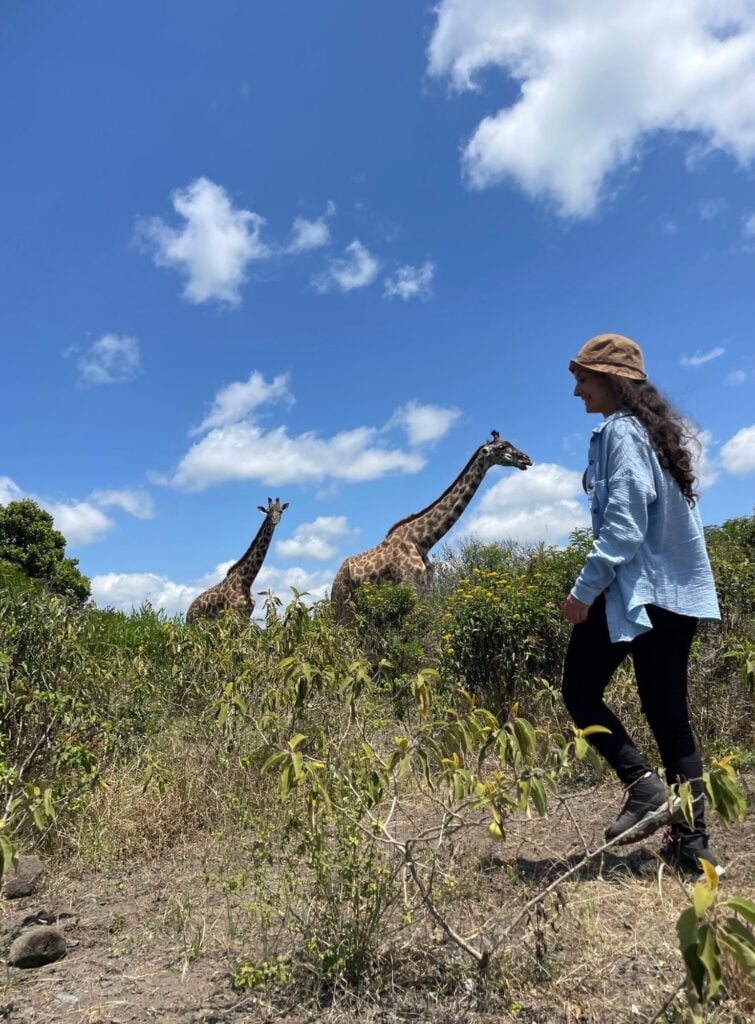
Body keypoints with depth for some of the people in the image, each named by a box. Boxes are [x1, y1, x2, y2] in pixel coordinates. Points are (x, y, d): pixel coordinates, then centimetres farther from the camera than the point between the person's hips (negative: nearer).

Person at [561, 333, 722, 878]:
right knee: (670, 713, 10)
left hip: (634, 588, -9)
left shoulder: (621, 432, -10)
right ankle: (692, 843, 12)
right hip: (680, 592, 9)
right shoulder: (664, 430, 17)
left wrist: (584, 588, -17)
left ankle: (645, 786, -5)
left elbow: (624, 523, -19)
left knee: (581, 692, 6)